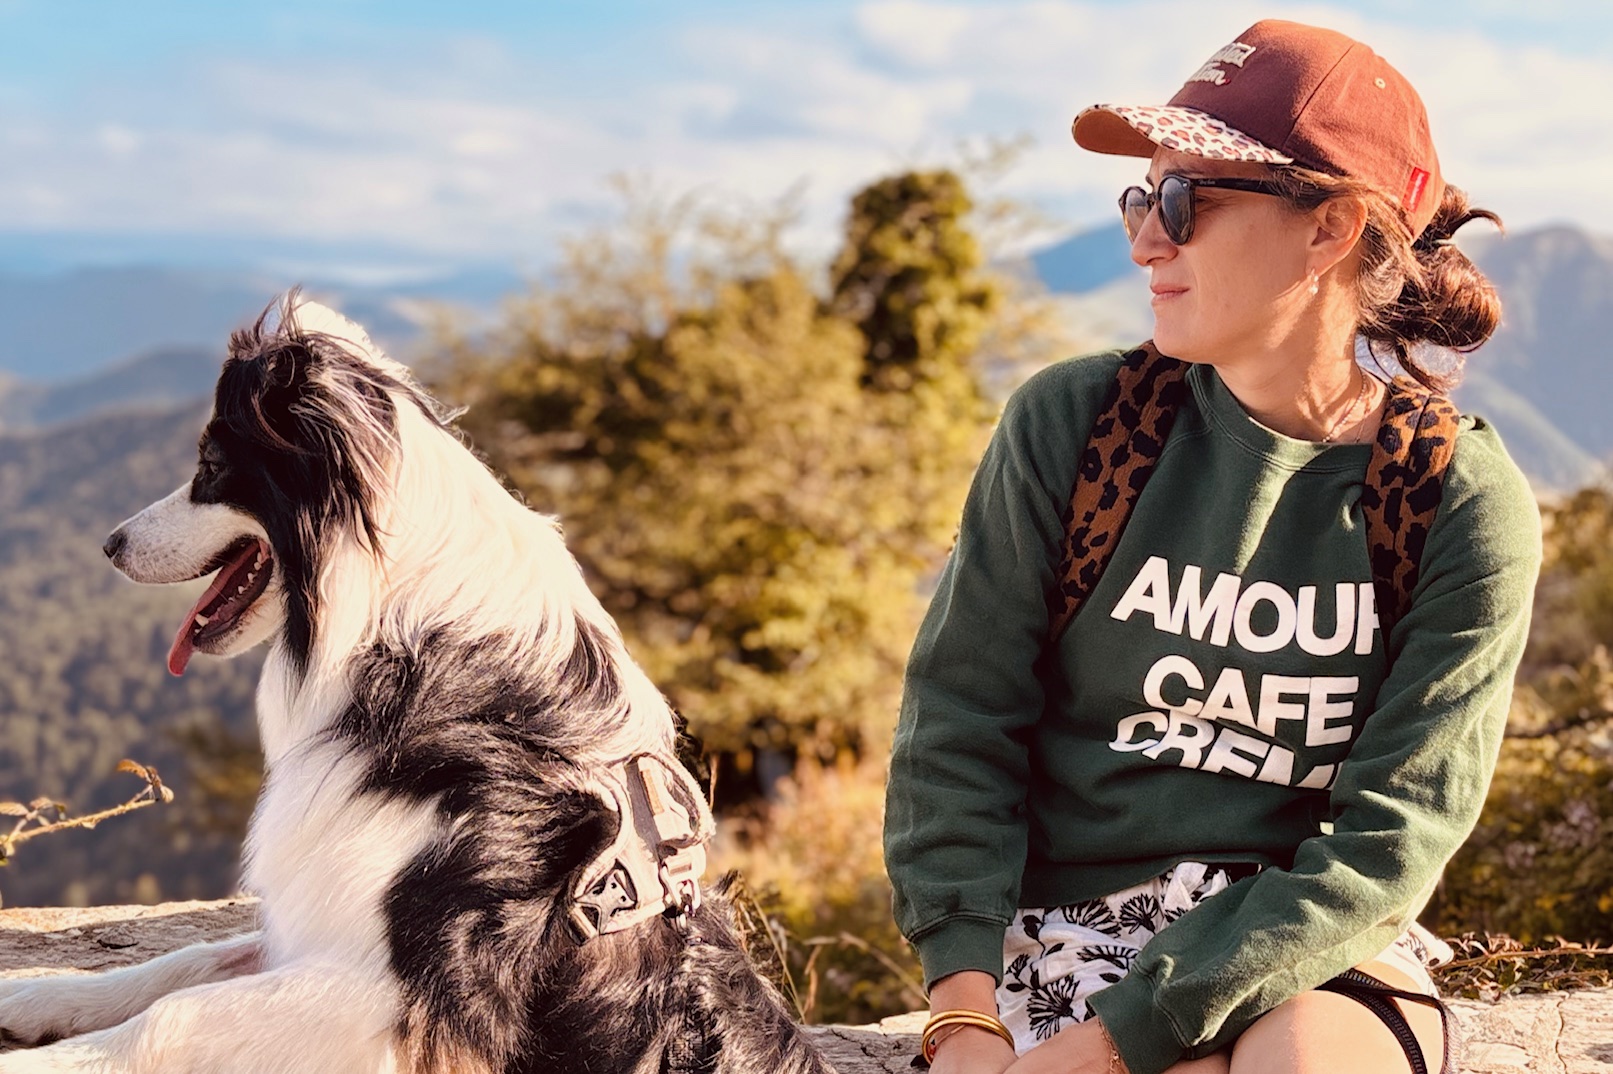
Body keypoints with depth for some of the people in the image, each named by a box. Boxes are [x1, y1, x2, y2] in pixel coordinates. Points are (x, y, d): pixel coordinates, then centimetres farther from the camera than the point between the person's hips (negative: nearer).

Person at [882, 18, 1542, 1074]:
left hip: (1317, 955, 0)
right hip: (1078, 920, 0)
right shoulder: (1070, 423, -3)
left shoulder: (1468, 506, -6)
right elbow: (959, 718, -2)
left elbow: (1386, 841, -11)